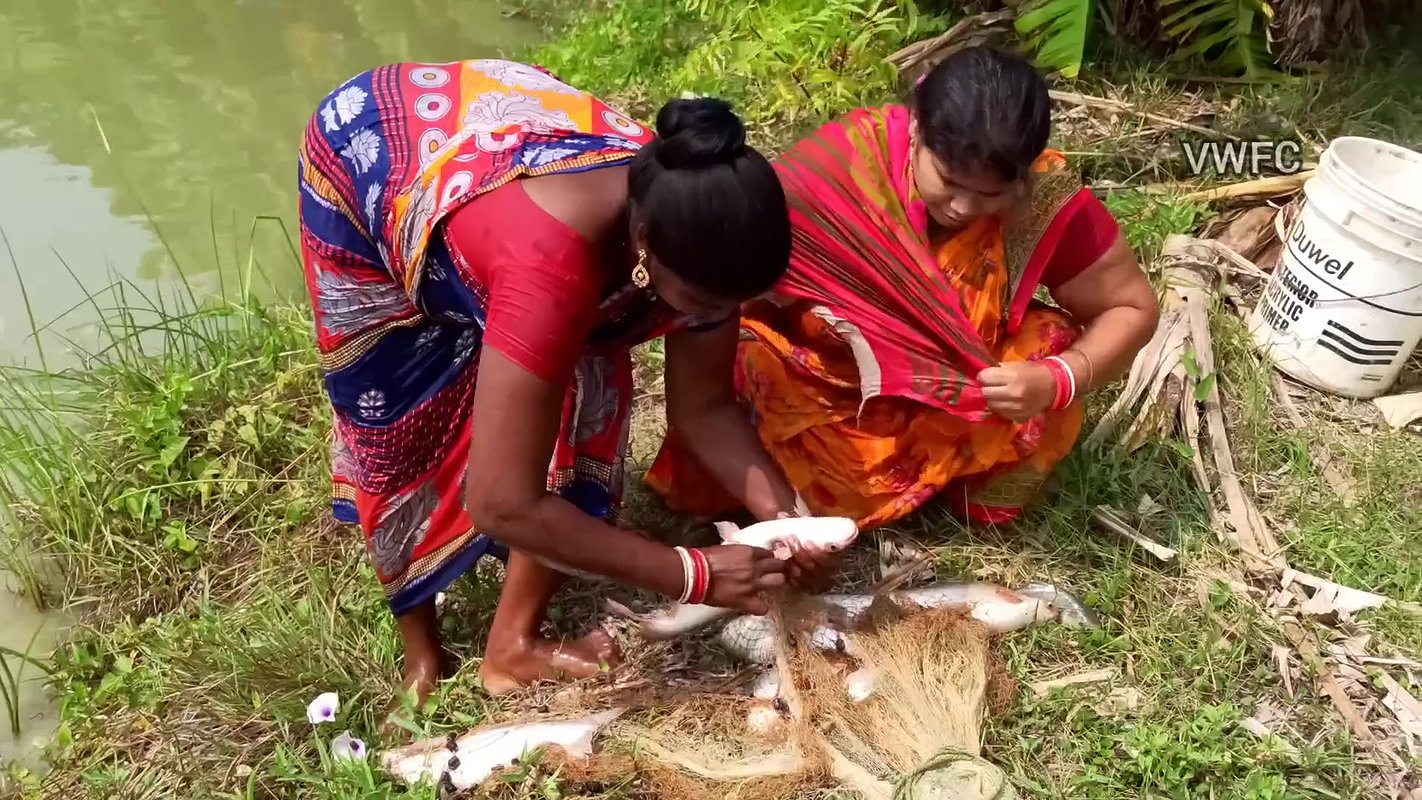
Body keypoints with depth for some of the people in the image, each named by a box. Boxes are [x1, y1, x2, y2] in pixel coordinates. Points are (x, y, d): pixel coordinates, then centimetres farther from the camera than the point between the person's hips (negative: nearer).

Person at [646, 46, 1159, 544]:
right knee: (745, 353, -28)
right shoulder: (851, 159, -25)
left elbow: (1132, 308, -12)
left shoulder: (1045, 203, -22)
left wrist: (1058, 380, -30)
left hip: (962, 403, 0)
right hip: (830, 374, 0)